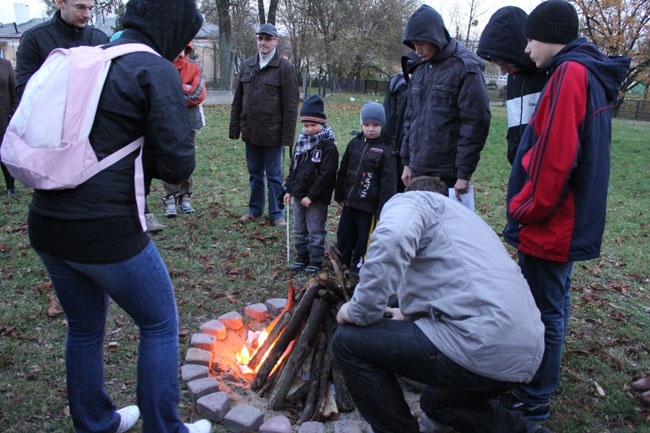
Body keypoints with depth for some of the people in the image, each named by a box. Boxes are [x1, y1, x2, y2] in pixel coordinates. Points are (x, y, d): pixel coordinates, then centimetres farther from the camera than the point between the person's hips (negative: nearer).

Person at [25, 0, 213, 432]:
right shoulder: (156, 71, -9)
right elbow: (178, 165, -15)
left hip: (46, 228, 8)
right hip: (107, 231, -7)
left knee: (85, 328, 24)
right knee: (160, 323, 14)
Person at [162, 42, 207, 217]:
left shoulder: (195, 67, 4)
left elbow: (199, 94, -6)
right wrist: (185, 89, -11)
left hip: (189, 120, 2)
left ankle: (185, 197, 17)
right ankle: (170, 198, 6)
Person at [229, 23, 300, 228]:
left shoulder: (284, 67, -5)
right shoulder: (247, 65, 10)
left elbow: (291, 105, -9)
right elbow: (238, 100, 14)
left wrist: (288, 135, -13)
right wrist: (234, 128, 8)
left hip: (272, 134, -5)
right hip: (250, 132, 5)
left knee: (274, 176, 4)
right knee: (255, 174, 15)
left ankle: (276, 214, 17)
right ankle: (255, 210, 29)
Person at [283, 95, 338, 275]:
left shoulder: (328, 147, -15)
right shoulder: (301, 142, 9)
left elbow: (325, 175, -19)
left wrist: (311, 196, -20)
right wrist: (290, 189, 9)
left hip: (317, 198, -7)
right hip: (299, 195, 7)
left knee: (315, 230, 3)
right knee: (299, 229, 16)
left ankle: (315, 260, 14)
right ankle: (302, 257, 29)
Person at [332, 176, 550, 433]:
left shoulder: (410, 200, 4)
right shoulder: (462, 216, 30)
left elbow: (391, 239, -21)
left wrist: (360, 312, -11)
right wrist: (409, 315, 41)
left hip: (484, 344, -10)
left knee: (349, 341, 2)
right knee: (435, 401, 33)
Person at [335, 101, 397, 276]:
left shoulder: (386, 150, -9)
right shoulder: (354, 143, 6)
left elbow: (388, 182, -10)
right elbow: (343, 171, 13)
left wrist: (383, 208, -12)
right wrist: (340, 196, 13)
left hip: (369, 204, -5)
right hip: (349, 201, 5)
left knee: (364, 235, 6)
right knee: (344, 232, 16)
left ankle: (359, 264, 24)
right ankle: (340, 261, 33)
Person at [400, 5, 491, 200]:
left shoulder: (465, 68, -8)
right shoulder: (420, 70, 14)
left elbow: (476, 124, -12)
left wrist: (464, 174, -14)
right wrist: (407, 162, 15)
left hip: (449, 175, -6)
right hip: (419, 171, 6)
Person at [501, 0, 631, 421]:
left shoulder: (570, 73, -17)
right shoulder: (594, 75, 14)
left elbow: (555, 154, -25)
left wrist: (524, 208, -13)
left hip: (549, 224, -10)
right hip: (571, 220, 10)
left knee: (544, 311, 1)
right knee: (554, 304, 21)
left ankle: (533, 400, 16)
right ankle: (541, 381, 38)